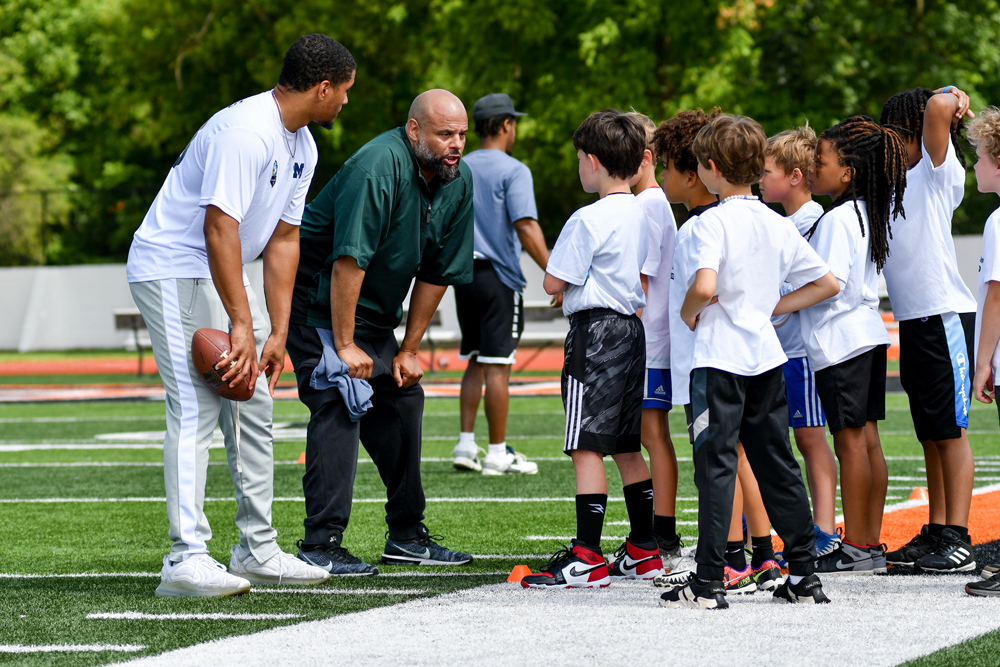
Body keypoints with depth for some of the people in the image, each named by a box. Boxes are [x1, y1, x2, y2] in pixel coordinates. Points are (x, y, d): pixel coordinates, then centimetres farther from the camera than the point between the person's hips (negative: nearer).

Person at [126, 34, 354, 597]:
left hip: (222, 275, 10)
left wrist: (278, 332, 4)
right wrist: (242, 325, -28)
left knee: (254, 407, 10)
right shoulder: (245, 132, -24)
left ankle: (258, 550, 17)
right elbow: (219, 229, -28)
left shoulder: (302, 147, 8)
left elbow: (283, 239, 10)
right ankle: (186, 559, -19)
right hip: (173, 268, -10)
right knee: (197, 408, -17)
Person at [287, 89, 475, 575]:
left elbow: (436, 273, 5)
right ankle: (321, 546, -22)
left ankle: (406, 537, 19)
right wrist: (344, 345, -27)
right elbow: (348, 261, -30)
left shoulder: (458, 181, -2)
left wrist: (409, 351, 5)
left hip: (374, 312, 9)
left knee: (402, 398, 8)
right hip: (316, 298, -9)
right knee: (338, 404, -19)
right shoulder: (380, 166, -28)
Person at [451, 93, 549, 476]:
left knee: (475, 362, 15)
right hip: (499, 276, -7)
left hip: (463, 274, 7)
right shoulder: (513, 171, -9)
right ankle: (498, 455, -2)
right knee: (497, 366, -4)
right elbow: (526, 229, -19)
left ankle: (466, 445, 10)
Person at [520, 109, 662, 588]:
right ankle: (643, 550, 18)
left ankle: (587, 557, -12)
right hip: (632, 330, 9)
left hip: (595, 333, -9)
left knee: (587, 446, -9)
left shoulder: (589, 220, -15)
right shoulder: (641, 216, 11)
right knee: (626, 447, 14)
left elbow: (553, 283, -12)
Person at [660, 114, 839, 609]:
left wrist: (689, 313, -6)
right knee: (778, 466, 12)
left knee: (715, 466, -5)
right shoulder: (778, 225, 9)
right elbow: (827, 284, 14)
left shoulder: (714, 222, -11)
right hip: (767, 357, 6)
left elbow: (705, 287, -26)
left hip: (719, 358, -6)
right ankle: (803, 575, 14)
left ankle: (709, 582, -6)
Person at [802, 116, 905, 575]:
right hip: (867, 332, 9)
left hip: (840, 341, -9)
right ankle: (872, 543, 12)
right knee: (867, 439, 9)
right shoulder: (869, 213, 9)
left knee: (850, 441, -5)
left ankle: (856, 548, -3)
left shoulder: (837, 220, -17)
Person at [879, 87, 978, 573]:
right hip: (911, 319, 8)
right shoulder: (896, 181, 17)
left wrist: (951, 99, -1)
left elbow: (939, 106, -21)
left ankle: (958, 541, -9)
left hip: (945, 314, -8)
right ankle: (936, 533, 15)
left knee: (950, 431, -8)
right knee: (930, 435, 11)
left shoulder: (939, 171, -6)